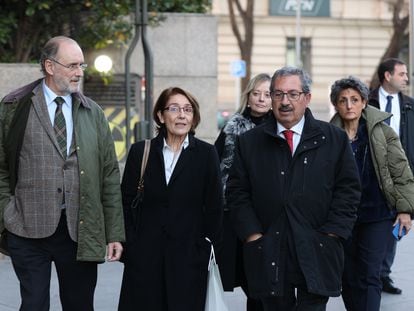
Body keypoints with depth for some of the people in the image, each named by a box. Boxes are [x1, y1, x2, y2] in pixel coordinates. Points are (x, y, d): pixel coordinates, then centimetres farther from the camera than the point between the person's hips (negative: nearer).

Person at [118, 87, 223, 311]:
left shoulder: (206, 154, 2)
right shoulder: (140, 152, 5)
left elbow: (214, 207, 3)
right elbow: (125, 202, 7)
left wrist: (208, 248, -1)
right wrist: (129, 245, 0)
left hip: (189, 255, -1)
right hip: (145, 256, 1)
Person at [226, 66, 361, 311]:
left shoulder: (334, 139, 5)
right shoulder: (249, 143, 9)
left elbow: (348, 189, 3)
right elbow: (237, 192, 7)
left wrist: (330, 234, -5)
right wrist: (253, 234, -3)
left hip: (317, 254, -1)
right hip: (269, 256, 1)